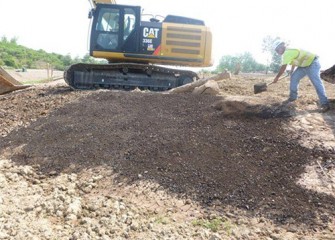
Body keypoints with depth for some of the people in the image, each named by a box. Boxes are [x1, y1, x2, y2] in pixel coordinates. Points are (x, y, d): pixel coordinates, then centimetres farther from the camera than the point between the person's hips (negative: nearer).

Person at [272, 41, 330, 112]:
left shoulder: (287, 53, -21)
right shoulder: (288, 51, 9)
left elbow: (283, 67, -20)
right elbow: (294, 62, 27)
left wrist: (277, 77, -9)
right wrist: (292, 72, 39)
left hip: (312, 63, -10)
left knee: (316, 82, -19)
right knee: (294, 77, 7)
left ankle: (325, 104, -24)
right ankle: (293, 96, 18)